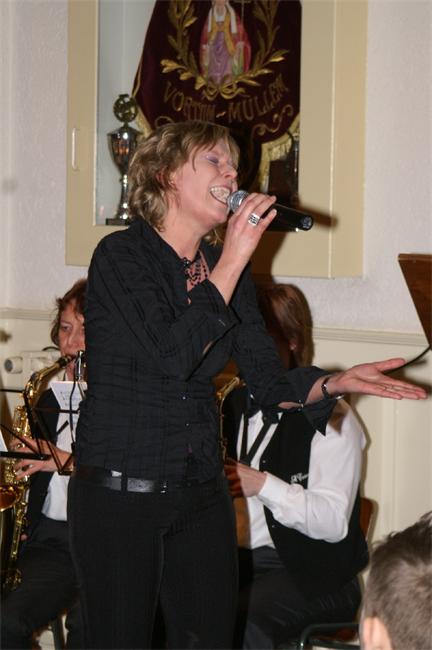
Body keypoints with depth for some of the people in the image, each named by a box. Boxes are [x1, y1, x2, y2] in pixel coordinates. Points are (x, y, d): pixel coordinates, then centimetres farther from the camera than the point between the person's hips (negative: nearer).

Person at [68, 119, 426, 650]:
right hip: (118, 494, -5)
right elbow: (174, 357, -22)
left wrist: (335, 382, -11)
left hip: (202, 496, 6)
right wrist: (231, 262, -18)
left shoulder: (228, 267, 9)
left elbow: (271, 383, 8)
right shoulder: (121, 255, -9)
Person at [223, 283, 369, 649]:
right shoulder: (233, 403, 15)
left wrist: (263, 484, -25)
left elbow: (334, 523, -15)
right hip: (236, 559, 5)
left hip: (310, 571, -5)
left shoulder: (329, 416, -7)